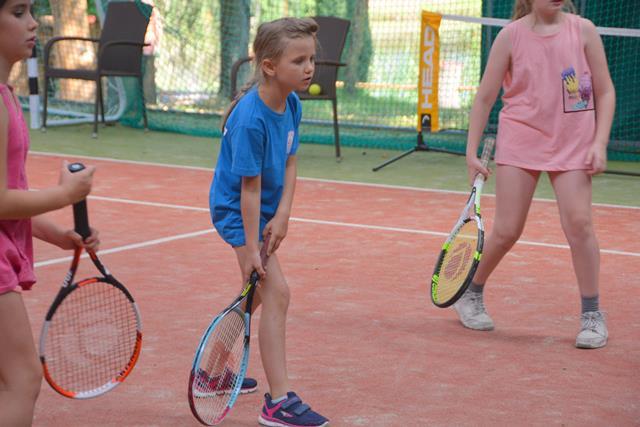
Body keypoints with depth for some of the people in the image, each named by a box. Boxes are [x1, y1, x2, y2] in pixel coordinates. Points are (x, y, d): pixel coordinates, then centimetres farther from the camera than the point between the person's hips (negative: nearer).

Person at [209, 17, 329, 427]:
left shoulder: (292, 105, -4)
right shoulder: (251, 119, -29)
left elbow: (289, 165, 1)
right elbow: (250, 188, -26)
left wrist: (282, 215, -12)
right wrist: (251, 249, -23)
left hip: (265, 211, 9)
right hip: (236, 210, -9)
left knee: (258, 292, 22)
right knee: (277, 292, -15)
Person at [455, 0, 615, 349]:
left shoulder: (583, 31, -1)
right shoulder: (511, 36, -4)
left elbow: (605, 91, 4)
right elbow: (484, 97, 2)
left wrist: (600, 143, -7)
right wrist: (472, 152, -2)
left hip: (572, 144, 1)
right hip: (520, 140, -1)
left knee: (578, 223, -12)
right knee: (507, 230, -1)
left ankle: (592, 315, 2)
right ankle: (471, 295, 25)